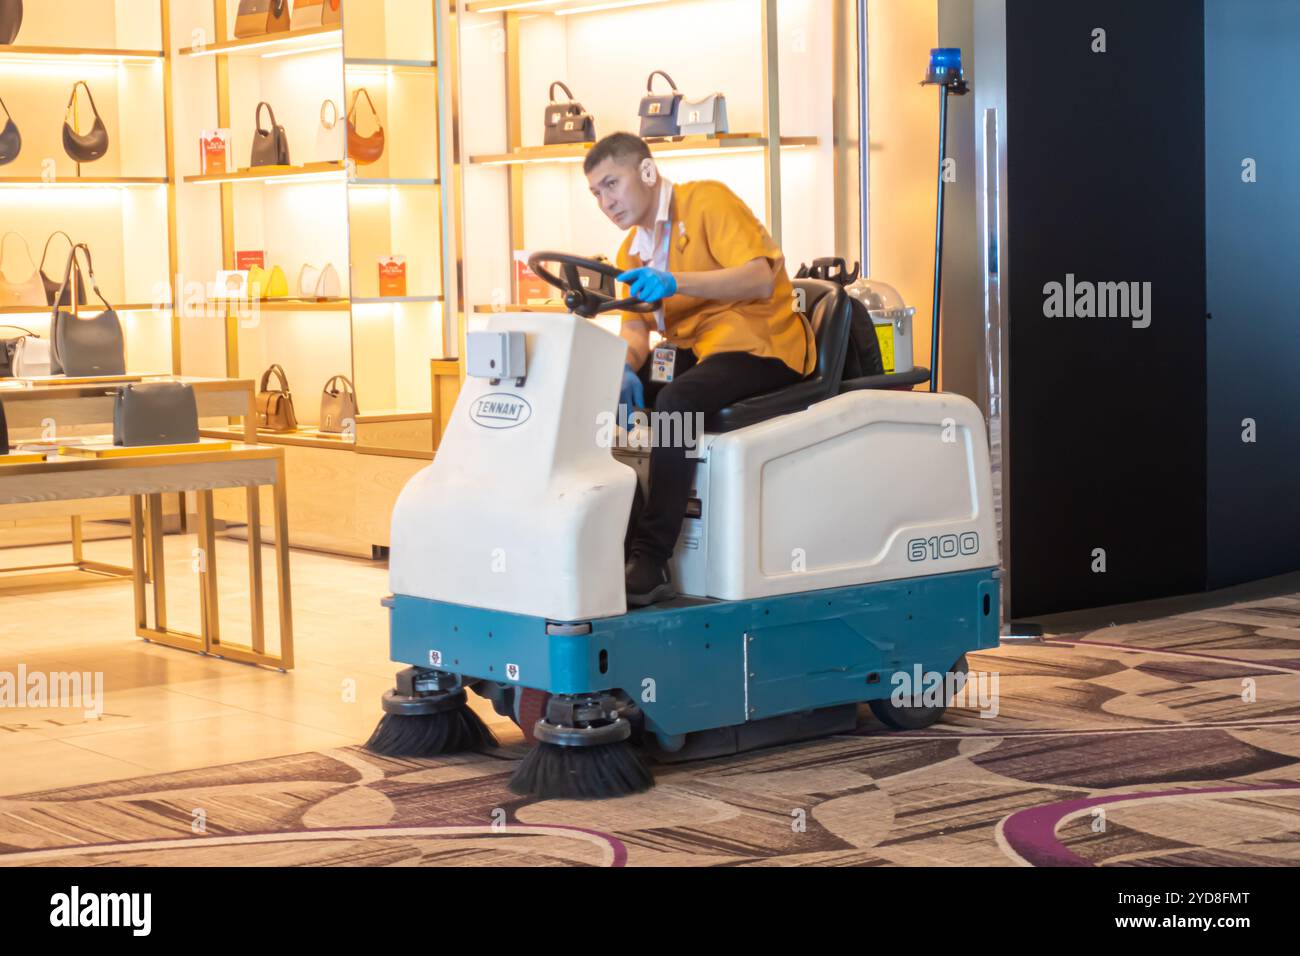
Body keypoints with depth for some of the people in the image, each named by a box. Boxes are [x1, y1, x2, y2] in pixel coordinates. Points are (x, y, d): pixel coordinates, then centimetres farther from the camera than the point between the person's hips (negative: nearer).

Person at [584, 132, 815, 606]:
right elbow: (634, 327, 7)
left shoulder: (708, 201, -8)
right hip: (689, 350, 8)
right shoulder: (631, 251, 16)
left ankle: (651, 561, -35)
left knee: (675, 399, -35)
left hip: (758, 346, -8)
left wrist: (675, 281, -34)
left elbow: (761, 279, -21)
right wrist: (626, 368, -17)